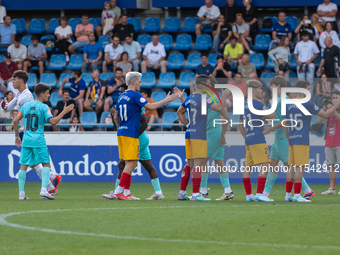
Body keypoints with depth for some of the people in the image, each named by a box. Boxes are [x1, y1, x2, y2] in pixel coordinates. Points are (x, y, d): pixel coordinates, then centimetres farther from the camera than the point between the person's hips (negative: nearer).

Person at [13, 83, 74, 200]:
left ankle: (21, 193, 3)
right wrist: (64, 112, -8)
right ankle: (44, 189, -12)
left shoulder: (26, 106, 10)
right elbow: (53, 121, -17)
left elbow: (15, 121, 9)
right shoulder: (43, 107, -6)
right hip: (38, 141, -5)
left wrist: (17, 136, 18)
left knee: (23, 166, 6)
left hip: (26, 140, 5)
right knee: (46, 164, 3)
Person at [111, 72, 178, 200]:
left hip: (121, 132, 9)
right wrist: (167, 100, -8)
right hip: (130, 134, -9)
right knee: (131, 163, -8)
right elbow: (150, 107, -17)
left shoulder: (121, 97, 16)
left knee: (128, 163, 11)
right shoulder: (135, 95, -10)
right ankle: (119, 191, -12)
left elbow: (116, 117, 21)